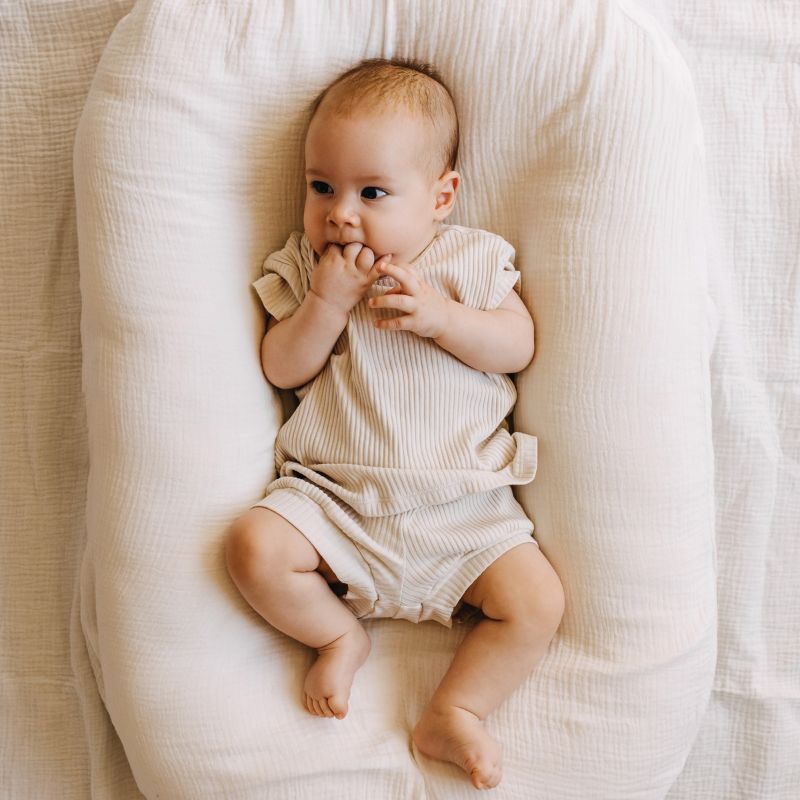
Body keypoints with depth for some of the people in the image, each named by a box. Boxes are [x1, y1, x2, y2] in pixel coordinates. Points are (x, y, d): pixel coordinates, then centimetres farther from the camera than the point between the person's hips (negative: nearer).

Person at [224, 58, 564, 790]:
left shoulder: (472, 260, 4)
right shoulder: (304, 267, 6)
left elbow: (519, 348, -1)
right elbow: (282, 370, 1)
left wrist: (442, 316, -17)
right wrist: (327, 303, -15)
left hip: (463, 507, 0)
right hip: (332, 495, 1)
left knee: (537, 601, -16)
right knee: (254, 546, -22)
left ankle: (452, 714, 2)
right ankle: (340, 635, 3)